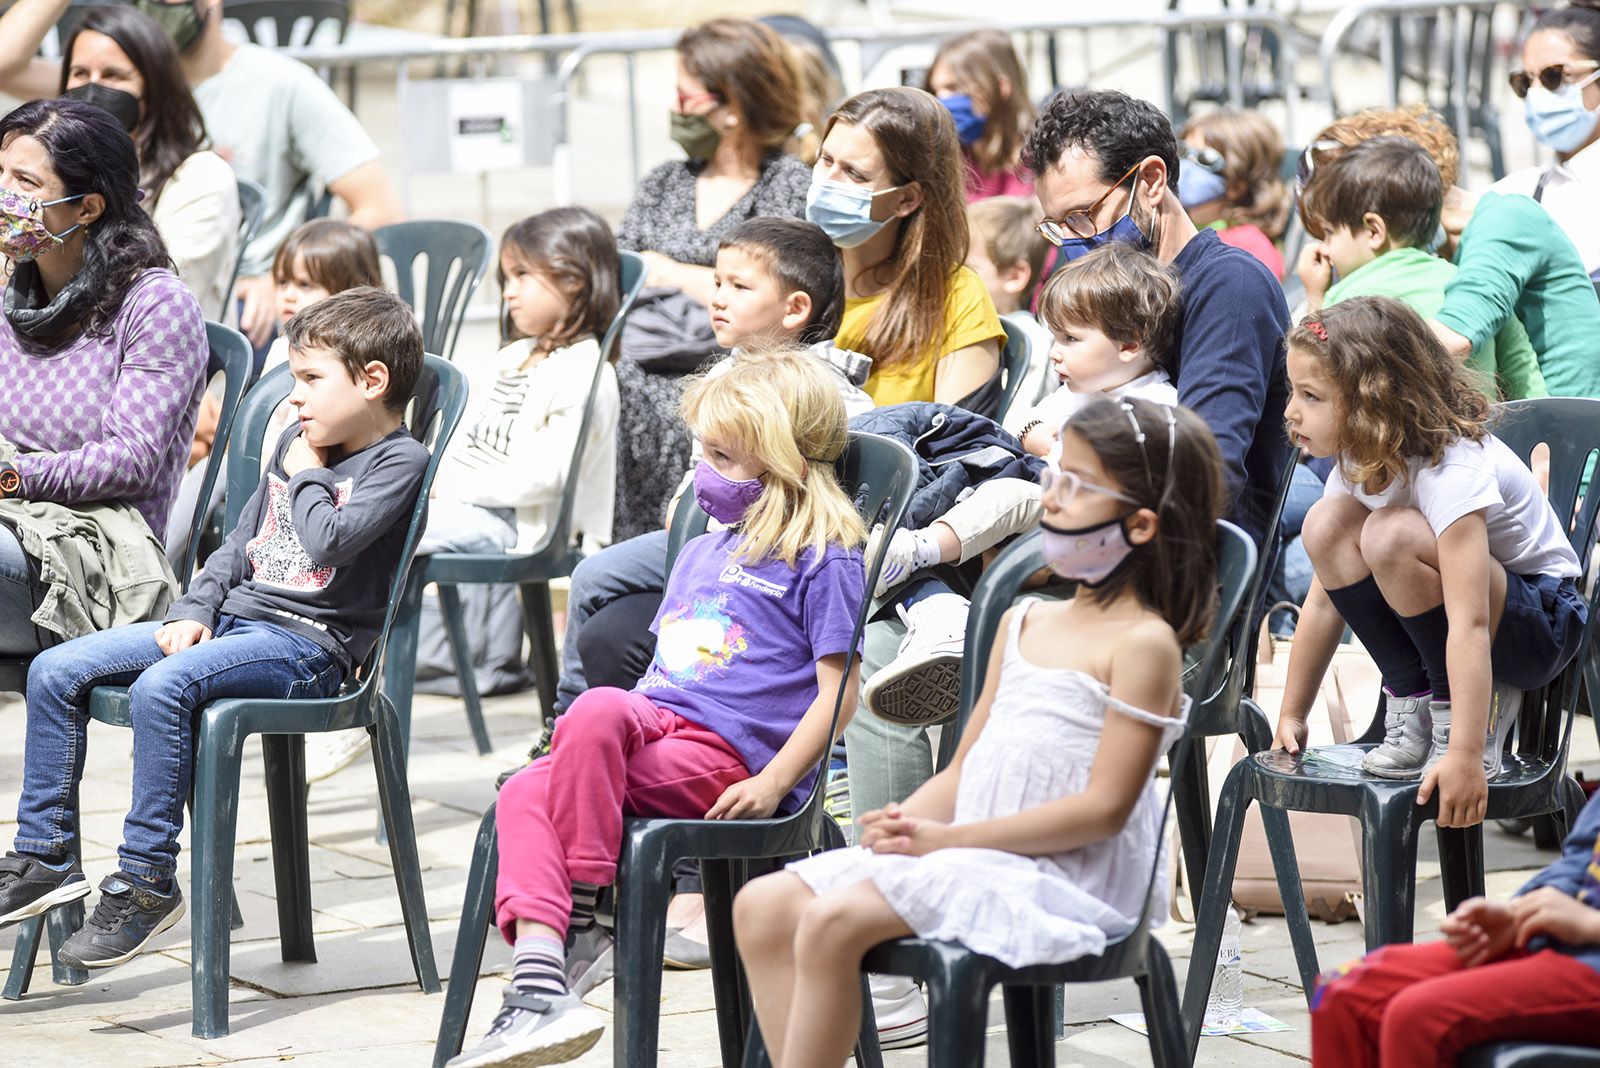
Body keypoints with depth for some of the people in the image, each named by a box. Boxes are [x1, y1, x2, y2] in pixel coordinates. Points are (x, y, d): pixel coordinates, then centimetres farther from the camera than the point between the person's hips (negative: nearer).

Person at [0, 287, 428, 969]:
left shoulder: (399, 461, -6)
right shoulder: (296, 444, 20)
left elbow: (329, 541, -22)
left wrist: (304, 475, -4)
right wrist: (194, 612, 9)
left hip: (306, 644, -9)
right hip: (234, 617, 9)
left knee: (159, 688, -34)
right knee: (55, 672, -2)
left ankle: (146, 882, -25)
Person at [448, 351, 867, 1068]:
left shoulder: (822, 561, 2)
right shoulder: (701, 555, 27)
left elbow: (838, 691, -4)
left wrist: (772, 784, -14)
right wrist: (592, 745, 13)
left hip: (726, 759, -7)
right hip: (655, 731, 7)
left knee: (598, 710, -34)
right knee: (522, 794, -23)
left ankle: (580, 922, -23)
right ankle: (539, 989, -38)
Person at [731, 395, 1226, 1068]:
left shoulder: (1143, 643, -9)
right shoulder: (1022, 623, 18)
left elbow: (1103, 808, -16)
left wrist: (946, 839, -16)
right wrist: (905, 823, -4)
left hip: (1058, 874, -9)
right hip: (970, 855, 9)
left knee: (833, 922, -26)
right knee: (762, 906, -6)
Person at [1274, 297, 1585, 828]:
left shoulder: (1453, 469, -31)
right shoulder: (1361, 460, -6)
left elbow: (1469, 624, -38)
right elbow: (1325, 599, 1)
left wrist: (1464, 755, -43)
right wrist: (1291, 716, 2)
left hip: (1542, 622, -7)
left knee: (1394, 535, -33)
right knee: (1328, 523, -16)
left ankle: (1476, 713, -15)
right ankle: (1412, 700, -8)